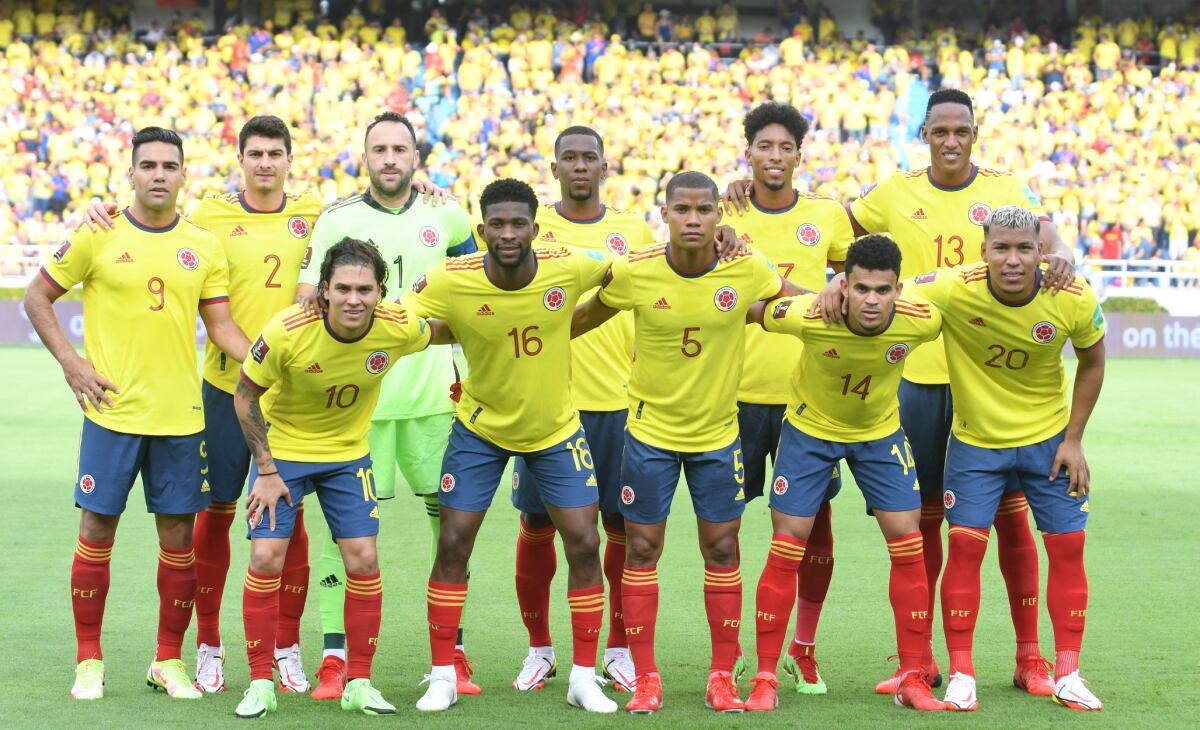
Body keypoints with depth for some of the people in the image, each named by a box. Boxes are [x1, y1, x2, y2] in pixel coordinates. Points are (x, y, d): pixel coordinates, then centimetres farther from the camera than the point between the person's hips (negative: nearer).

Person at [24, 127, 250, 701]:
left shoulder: (203, 246, 6)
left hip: (180, 414, 3)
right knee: (97, 530, 1)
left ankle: (169, 661, 16)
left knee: (178, 535, 4)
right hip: (112, 410, -2)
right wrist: (70, 362, -4)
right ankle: (89, 662, 13)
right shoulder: (97, 236, -2)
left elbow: (220, 324, 7)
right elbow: (36, 297, 6)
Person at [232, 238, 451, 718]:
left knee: (363, 559, -4)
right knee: (266, 558, -10)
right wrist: (266, 471, -13)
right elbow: (245, 397, -14)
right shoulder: (287, 332, -29)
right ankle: (260, 684, 3)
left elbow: (446, 333, 5)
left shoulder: (398, 329, -22)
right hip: (282, 449, -2)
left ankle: (359, 684, 9)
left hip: (348, 454, 2)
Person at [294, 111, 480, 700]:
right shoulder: (338, 220, 1)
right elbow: (304, 299, -4)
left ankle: (452, 651, 13)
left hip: (431, 393, 3)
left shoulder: (445, 216, 8)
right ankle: (335, 657, 2)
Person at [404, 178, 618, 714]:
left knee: (584, 543, -3)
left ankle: (584, 676, 11)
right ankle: (443, 676, 11)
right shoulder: (448, 282, -23)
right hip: (480, 429, -1)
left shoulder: (569, 268, -20)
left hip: (556, 429, 1)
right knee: (453, 544, -2)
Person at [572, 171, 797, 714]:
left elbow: (802, 304, 8)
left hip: (718, 432, 1)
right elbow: (588, 316, 4)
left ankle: (723, 678, 16)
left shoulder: (747, 270, -13)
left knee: (722, 550, 5)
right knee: (641, 550, 2)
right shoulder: (634, 272, -15)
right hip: (649, 431, -1)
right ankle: (645, 679, 12)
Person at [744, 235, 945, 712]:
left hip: (880, 432, 2)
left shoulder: (921, 323, -28)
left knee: (908, 544, -3)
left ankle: (912, 678, 9)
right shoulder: (808, 317, -34)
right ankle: (765, 680, 5)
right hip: (810, 428, -2)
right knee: (786, 548, -5)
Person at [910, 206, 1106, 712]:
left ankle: (1067, 675, 14)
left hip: (1048, 437, 1)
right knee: (965, 544, -8)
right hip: (975, 440, -1)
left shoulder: (1074, 300, -19)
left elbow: (1092, 362, -1)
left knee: (1067, 546, 1)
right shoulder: (954, 290, -25)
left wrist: (1073, 439, -2)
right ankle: (961, 675, 3)